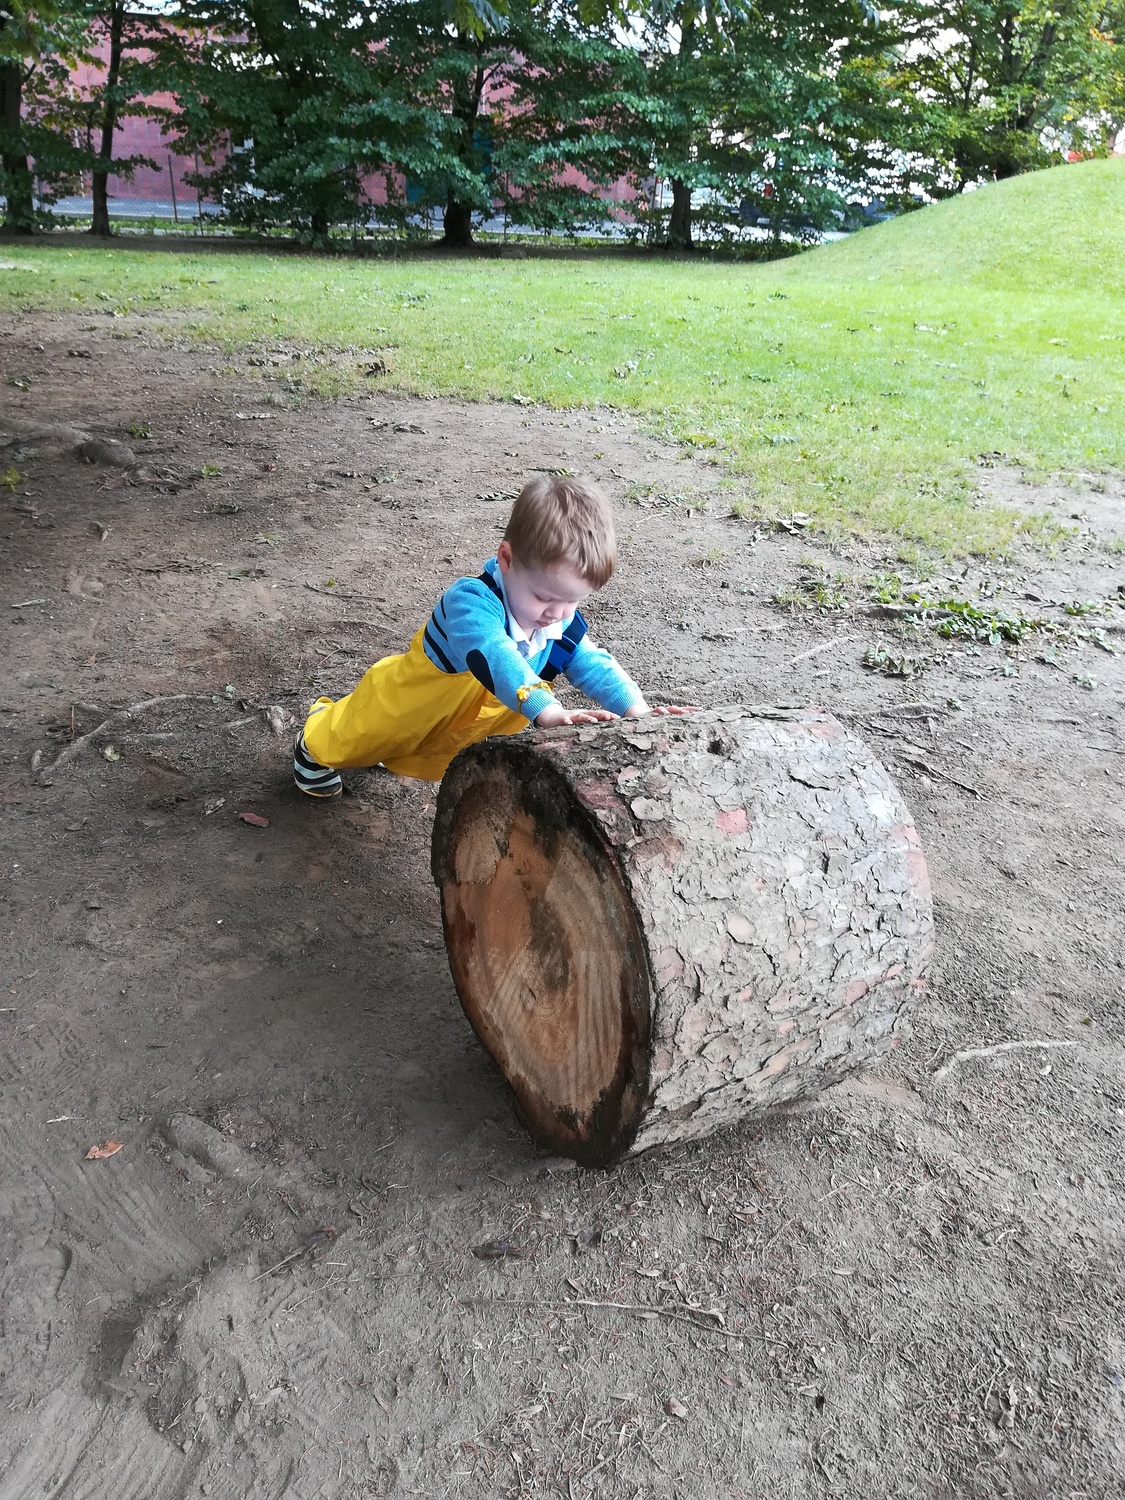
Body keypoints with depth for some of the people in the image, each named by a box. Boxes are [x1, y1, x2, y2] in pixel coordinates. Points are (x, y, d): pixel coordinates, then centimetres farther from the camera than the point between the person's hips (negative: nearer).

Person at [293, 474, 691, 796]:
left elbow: (595, 665, -21)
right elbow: (493, 657, -57)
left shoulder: (562, 623, -17)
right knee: (351, 739, 19)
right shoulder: (471, 600, -41)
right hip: (403, 706, -5)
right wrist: (547, 711, -71)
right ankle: (315, 744, 51)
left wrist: (636, 710, -41)